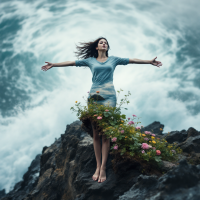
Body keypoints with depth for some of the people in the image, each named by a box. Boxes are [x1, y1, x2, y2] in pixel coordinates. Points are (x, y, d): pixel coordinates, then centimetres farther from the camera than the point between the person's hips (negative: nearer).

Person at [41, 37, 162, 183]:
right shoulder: (90, 60, 17)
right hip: (94, 95, 1)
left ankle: (103, 168, -7)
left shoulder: (113, 59, 17)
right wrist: (53, 65, 14)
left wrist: (149, 62, 7)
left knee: (106, 132, -8)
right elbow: (71, 63, 16)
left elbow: (132, 60, 13)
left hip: (109, 96, -1)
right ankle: (98, 166, 3)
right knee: (95, 133, -1)